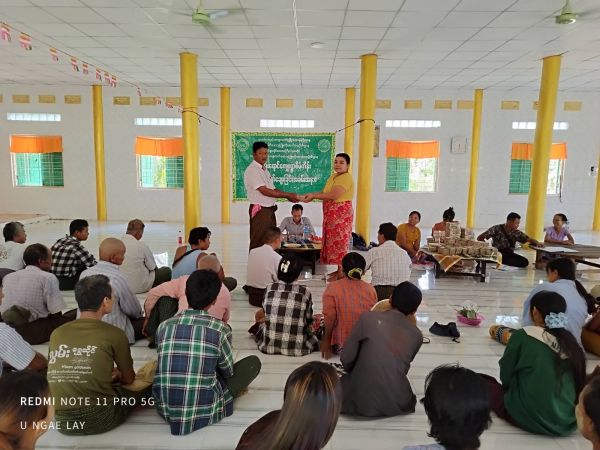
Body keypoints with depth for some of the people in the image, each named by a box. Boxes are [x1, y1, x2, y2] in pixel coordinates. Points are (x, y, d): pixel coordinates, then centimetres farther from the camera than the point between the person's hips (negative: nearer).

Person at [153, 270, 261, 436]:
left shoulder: (164, 326, -2)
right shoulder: (220, 329, -11)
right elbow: (228, 372, 4)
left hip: (165, 409, 5)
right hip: (203, 410, -4)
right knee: (253, 362, 10)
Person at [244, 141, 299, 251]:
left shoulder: (265, 169, 15)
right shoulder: (252, 170, -13)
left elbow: (272, 189, 16)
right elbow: (265, 191, -21)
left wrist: (289, 196, -1)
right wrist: (287, 195, -18)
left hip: (269, 210, 9)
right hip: (260, 211, -9)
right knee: (258, 243, -2)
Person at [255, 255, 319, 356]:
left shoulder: (269, 289, -6)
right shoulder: (305, 292, -12)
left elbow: (265, 313, 7)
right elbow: (308, 320, -1)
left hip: (269, 345, 3)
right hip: (296, 348, -2)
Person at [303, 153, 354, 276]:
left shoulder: (346, 178, -14)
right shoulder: (334, 176, 17)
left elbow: (333, 195, -24)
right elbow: (325, 192, 16)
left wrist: (313, 196, -16)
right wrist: (313, 194, -2)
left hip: (341, 215, -9)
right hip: (331, 215, 9)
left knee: (339, 243, -6)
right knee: (332, 243, 11)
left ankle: (342, 274, 0)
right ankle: (334, 271, 19)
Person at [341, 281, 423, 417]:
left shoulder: (368, 317, -11)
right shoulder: (417, 335, -2)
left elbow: (346, 359, -6)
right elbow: (403, 369, 9)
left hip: (361, 401, -2)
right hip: (397, 404, 2)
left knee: (345, 380, 28)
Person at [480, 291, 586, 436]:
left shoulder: (523, 335, -11)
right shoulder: (570, 340, 2)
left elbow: (505, 376, -2)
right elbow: (580, 382, 13)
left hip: (533, 418, -4)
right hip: (569, 421, 4)